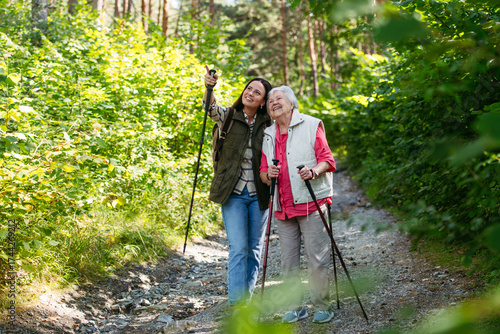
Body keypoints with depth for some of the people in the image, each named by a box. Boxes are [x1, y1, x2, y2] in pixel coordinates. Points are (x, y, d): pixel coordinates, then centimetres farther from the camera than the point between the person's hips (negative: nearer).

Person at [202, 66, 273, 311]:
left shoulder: (266, 125, 5)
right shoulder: (228, 117, 0)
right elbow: (212, 109, -21)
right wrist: (209, 88, -41)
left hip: (258, 195, 3)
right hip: (233, 193, -3)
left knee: (255, 249, 7)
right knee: (238, 248, -11)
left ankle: (246, 299, 19)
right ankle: (236, 303, -9)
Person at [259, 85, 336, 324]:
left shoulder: (311, 125, 2)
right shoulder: (268, 136, 16)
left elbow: (327, 159, -1)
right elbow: (263, 172, 16)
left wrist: (314, 172, -21)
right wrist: (268, 174, -7)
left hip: (311, 203, -5)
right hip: (283, 207, 5)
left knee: (317, 259, -5)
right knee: (288, 262, 6)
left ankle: (322, 306, 7)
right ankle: (296, 307, 16)